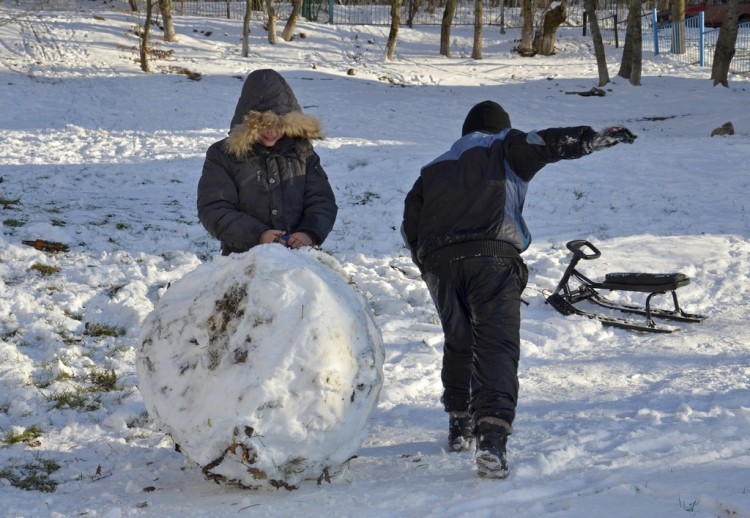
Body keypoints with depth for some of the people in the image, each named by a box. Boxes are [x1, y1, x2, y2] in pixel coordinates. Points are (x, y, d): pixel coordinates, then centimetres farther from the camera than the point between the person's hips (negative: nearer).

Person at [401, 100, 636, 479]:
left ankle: (460, 425, 32)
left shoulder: (434, 168, 31)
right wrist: (593, 139, 8)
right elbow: (543, 145, 3)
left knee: (458, 343, 23)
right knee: (496, 345, -11)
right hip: (491, 256, -4)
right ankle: (491, 438, -28)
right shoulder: (503, 148, 20)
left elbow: (410, 227, 27)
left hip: (438, 262, 4)